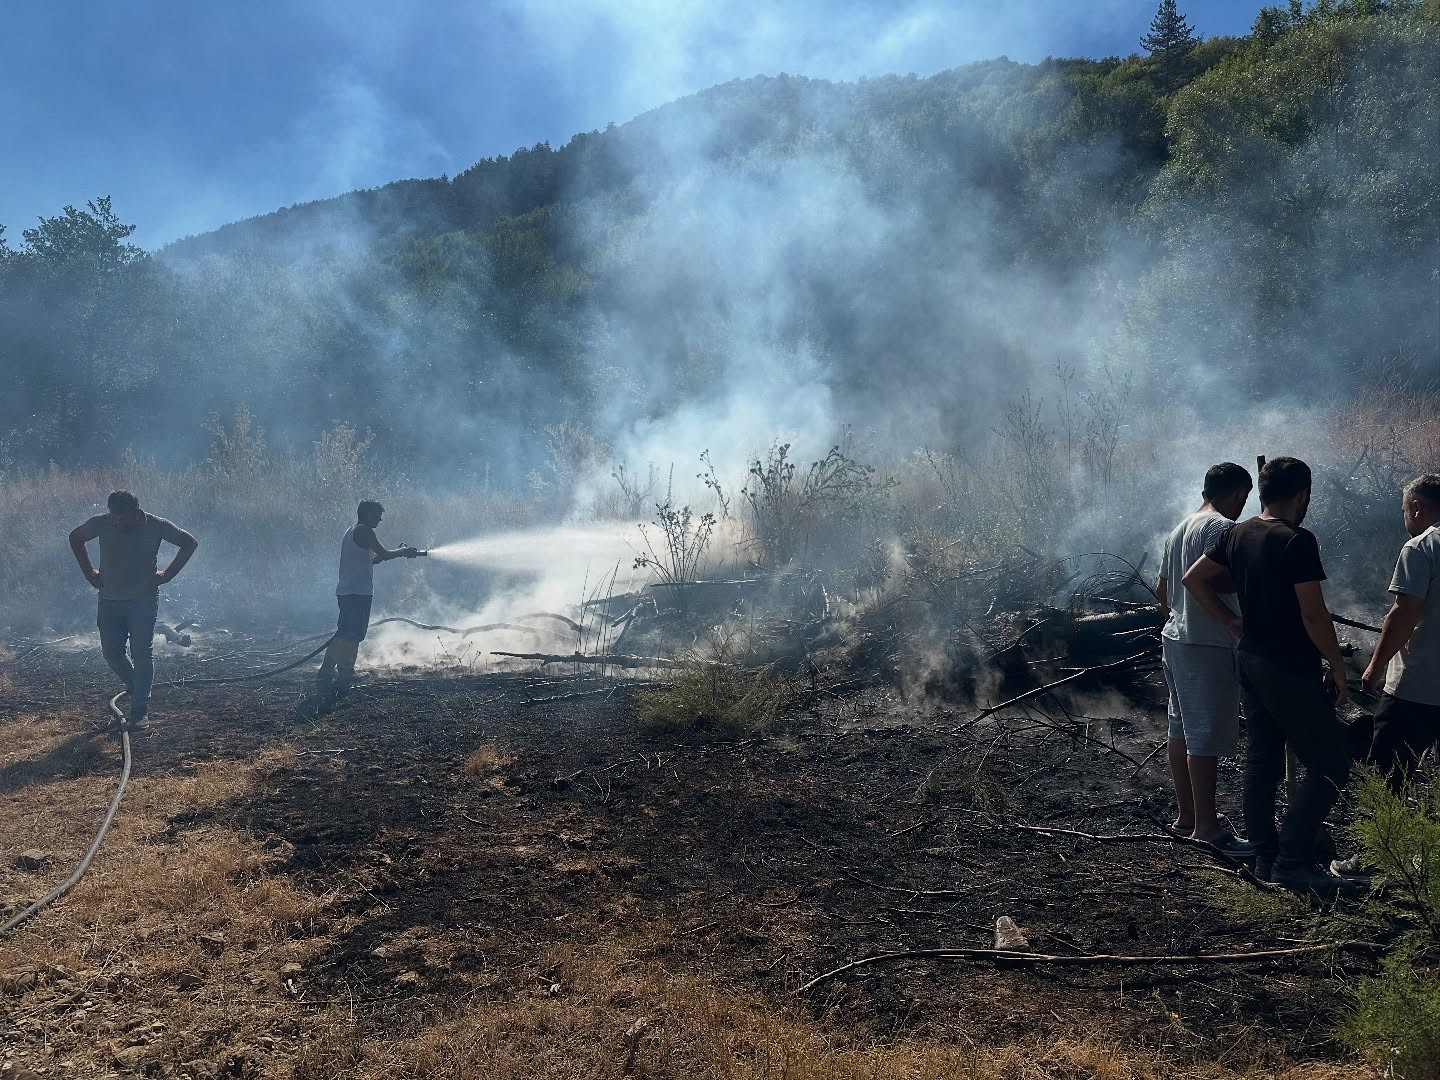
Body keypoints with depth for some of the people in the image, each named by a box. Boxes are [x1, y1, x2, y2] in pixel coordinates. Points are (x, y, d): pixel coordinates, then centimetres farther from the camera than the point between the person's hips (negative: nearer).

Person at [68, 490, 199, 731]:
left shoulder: (155, 526, -11)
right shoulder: (101, 524, -6)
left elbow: (189, 542, 1)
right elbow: (75, 537, 14)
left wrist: (168, 574, -4)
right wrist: (89, 572, 7)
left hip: (144, 600, -3)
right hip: (110, 601, 3)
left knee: (141, 654, -5)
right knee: (111, 652, 5)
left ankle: (139, 711, -1)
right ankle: (138, 690, 31)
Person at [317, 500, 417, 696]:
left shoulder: (350, 532, 22)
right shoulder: (365, 531, -8)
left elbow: (369, 559, 25)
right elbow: (384, 554, -13)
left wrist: (400, 552, 20)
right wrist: (404, 551, 5)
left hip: (345, 591, 10)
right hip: (359, 592, -10)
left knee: (343, 634, 14)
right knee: (353, 636, -10)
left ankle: (326, 673, 14)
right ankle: (344, 676, -13)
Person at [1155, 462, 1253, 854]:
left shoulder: (1179, 529, 16)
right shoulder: (1222, 528, -13)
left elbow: (1162, 588, 21)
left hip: (1175, 639, 10)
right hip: (1208, 645, -10)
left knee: (1182, 729, 14)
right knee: (1207, 735, -6)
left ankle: (1187, 813, 24)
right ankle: (1206, 826, -2)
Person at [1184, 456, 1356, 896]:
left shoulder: (1237, 535, 4)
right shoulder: (1297, 541, -19)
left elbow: (1194, 578, 12)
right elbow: (1313, 615, -20)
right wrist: (1338, 667, -9)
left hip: (1250, 661, 8)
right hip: (1291, 671, -8)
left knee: (1262, 758, 14)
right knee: (1330, 765, -1)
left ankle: (1265, 855, 21)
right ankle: (1292, 861, -2)